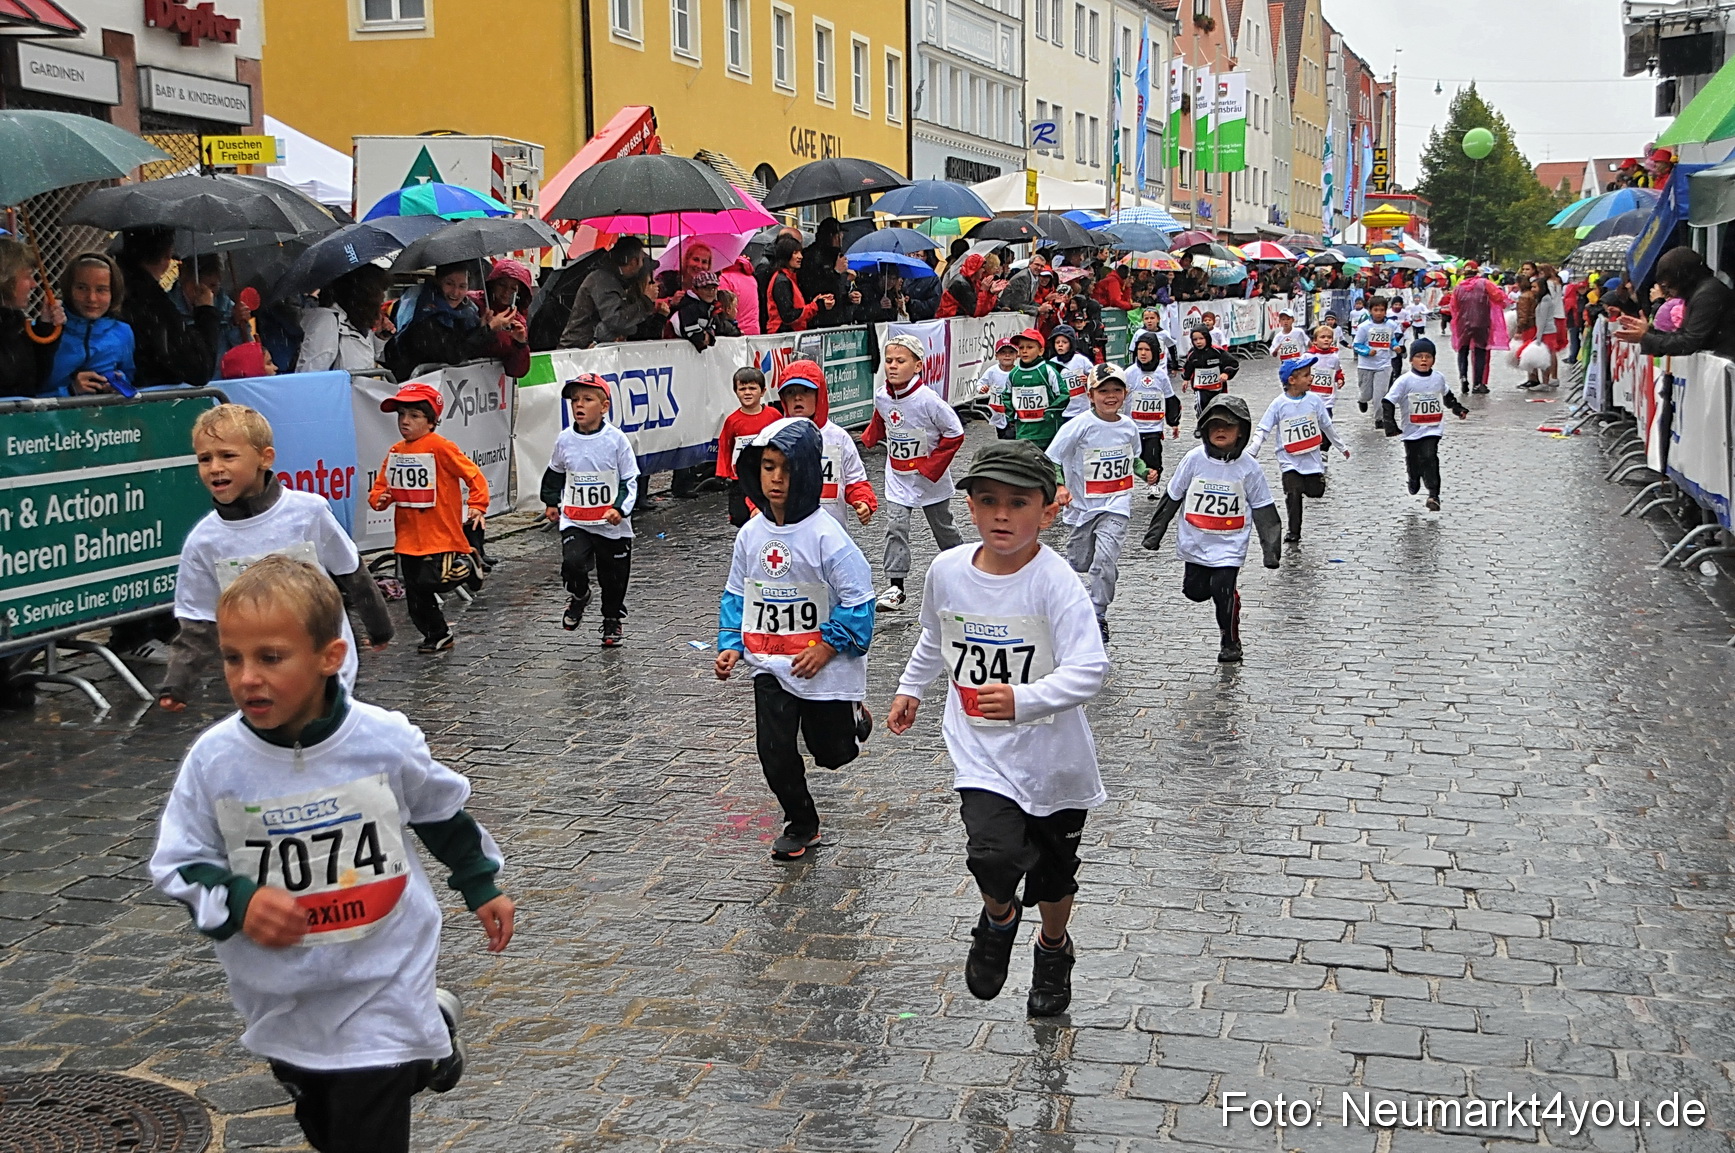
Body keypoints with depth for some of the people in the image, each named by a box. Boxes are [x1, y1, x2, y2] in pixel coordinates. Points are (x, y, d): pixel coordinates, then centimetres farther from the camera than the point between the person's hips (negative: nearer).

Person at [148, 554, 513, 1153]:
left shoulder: (387, 741, -16)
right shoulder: (214, 759, -15)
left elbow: (442, 813, 3)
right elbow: (179, 863, -4)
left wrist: (482, 885, 14)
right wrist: (238, 902, -22)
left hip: (379, 989, -3)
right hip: (282, 1003, 3)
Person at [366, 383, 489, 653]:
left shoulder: (440, 447, -12)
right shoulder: (395, 452, 7)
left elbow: (473, 474, -12)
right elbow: (381, 485, 15)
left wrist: (477, 505, -21)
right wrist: (378, 499, -7)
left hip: (441, 536, -7)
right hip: (408, 538, 7)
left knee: (430, 580, -19)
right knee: (416, 596, 12)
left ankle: (467, 565, 10)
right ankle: (438, 635, 32)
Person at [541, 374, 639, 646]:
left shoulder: (616, 439, -10)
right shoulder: (565, 439, -1)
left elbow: (630, 480, -5)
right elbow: (554, 474, 19)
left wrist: (620, 508, -18)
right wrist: (551, 502, 18)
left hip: (611, 525, -1)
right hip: (574, 521, 1)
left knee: (613, 577, 10)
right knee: (572, 562, -22)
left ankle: (612, 619, 37)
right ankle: (579, 597, 10)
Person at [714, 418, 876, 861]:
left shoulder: (825, 535, -18)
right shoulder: (751, 534, -1)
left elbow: (857, 598, -15)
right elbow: (736, 595, 9)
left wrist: (827, 647, -18)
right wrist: (731, 646, -2)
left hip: (823, 668, -4)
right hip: (770, 666, 4)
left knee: (831, 751, 10)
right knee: (775, 751, 1)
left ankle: (853, 720, 45)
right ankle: (801, 824, 24)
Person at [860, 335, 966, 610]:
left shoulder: (928, 399, -23)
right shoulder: (881, 397, -7)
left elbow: (954, 432, -16)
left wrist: (932, 465, -16)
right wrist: (869, 438, 6)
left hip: (930, 478, -3)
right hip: (897, 478, 4)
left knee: (943, 527, 15)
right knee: (895, 529, -8)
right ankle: (895, 586, -7)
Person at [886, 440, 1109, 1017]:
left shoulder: (1054, 581, -21)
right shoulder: (947, 570, -6)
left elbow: (1089, 668, -31)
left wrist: (1023, 700, -45)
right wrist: (910, 688, 25)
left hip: (1052, 755, -1)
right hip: (981, 752, 2)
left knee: (1053, 871, 18)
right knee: (994, 855, -23)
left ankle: (1054, 948, 52)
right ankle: (998, 919, 14)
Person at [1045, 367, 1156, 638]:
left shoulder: (1128, 426, 0)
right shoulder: (1079, 426, -13)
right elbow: (1050, 460, -11)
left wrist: (1145, 472, 0)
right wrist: (1059, 486, -26)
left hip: (1115, 505, 1)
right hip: (1083, 504, -1)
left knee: (1105, 559, -17)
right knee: (1080, 562, 13)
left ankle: (1098, 616, -4)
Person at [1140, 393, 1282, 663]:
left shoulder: (1248, 467, -9)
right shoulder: (1195, 459, -7)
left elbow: (1263, 510, 0)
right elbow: (1172, 498, 3)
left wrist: (1271, 549, -2)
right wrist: (1154, 533, 7)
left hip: (1230, 543, -3)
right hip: (1196, 542, 3)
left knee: (1221, 589, -12)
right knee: (1195, 591, 7)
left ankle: (1231, 642, 10)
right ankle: (1228, 594, 40)